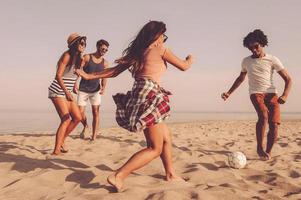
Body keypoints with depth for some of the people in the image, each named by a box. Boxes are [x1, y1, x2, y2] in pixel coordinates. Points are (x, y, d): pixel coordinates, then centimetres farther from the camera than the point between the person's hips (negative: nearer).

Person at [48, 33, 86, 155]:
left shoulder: (78, 58, 12)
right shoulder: (67, 56, -12)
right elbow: (58, 75, -18)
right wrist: (66, 91, -20)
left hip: (67, 92, 9)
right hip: (57, 92, -8)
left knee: (77, 118, 5)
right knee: (66, 120, -15)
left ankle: (61, 141, 18)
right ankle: (56, 150, -11)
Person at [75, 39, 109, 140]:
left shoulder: (105, 63, 3)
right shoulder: (86, 57, -4)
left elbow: (104, 77, 0)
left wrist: (103, 87, -17)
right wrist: (75, 83, -23)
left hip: (96, 90, 1)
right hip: (83, 89, -1)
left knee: (96, 112, -6)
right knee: (80, 112, -4)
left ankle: (94, 137, 0)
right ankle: (85, 126, 29)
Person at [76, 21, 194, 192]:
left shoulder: (137, 51, 19)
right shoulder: (159, 49, 1)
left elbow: (115, 71, 14)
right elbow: (184, 66, 8)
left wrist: (90, 76, 21)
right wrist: (190, 60, 31)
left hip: (138, 96, 8)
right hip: (149, 95, -8)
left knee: (166, 138, 21)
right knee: (155, 148, -4)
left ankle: (171, 174, 32)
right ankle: (118, 176, -13)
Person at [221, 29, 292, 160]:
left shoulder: (272, 60, 3)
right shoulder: (246, 61, 11)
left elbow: (288, 79, 2)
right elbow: (241, 78, 27)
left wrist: (285, 95, -16)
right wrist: (229, 93, 20)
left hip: (271, 93, 0)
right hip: (256, 93, 0)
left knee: (274, 125, -13)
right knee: (263, 116, -30)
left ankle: (268, 152, 7)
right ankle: (260, 148, -16)